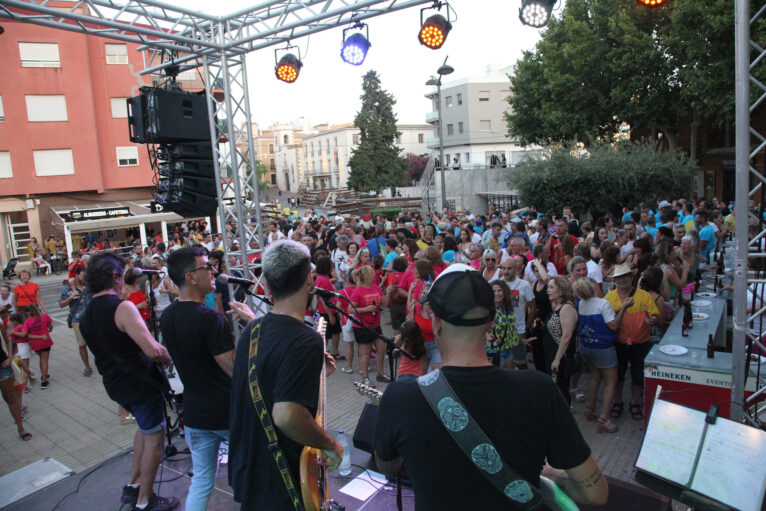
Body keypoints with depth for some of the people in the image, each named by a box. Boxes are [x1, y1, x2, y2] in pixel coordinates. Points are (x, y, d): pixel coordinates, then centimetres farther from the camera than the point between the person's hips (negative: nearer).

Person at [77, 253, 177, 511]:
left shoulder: (85, 316, 5)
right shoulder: (122, 307, -24)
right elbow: (153, 349, -33)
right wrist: (169, 357, -12)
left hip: (114, 383, 9)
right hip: (140, 383, -9)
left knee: (144, 428, 27)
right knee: (153, 439, 8)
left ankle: (133, 486, 35)